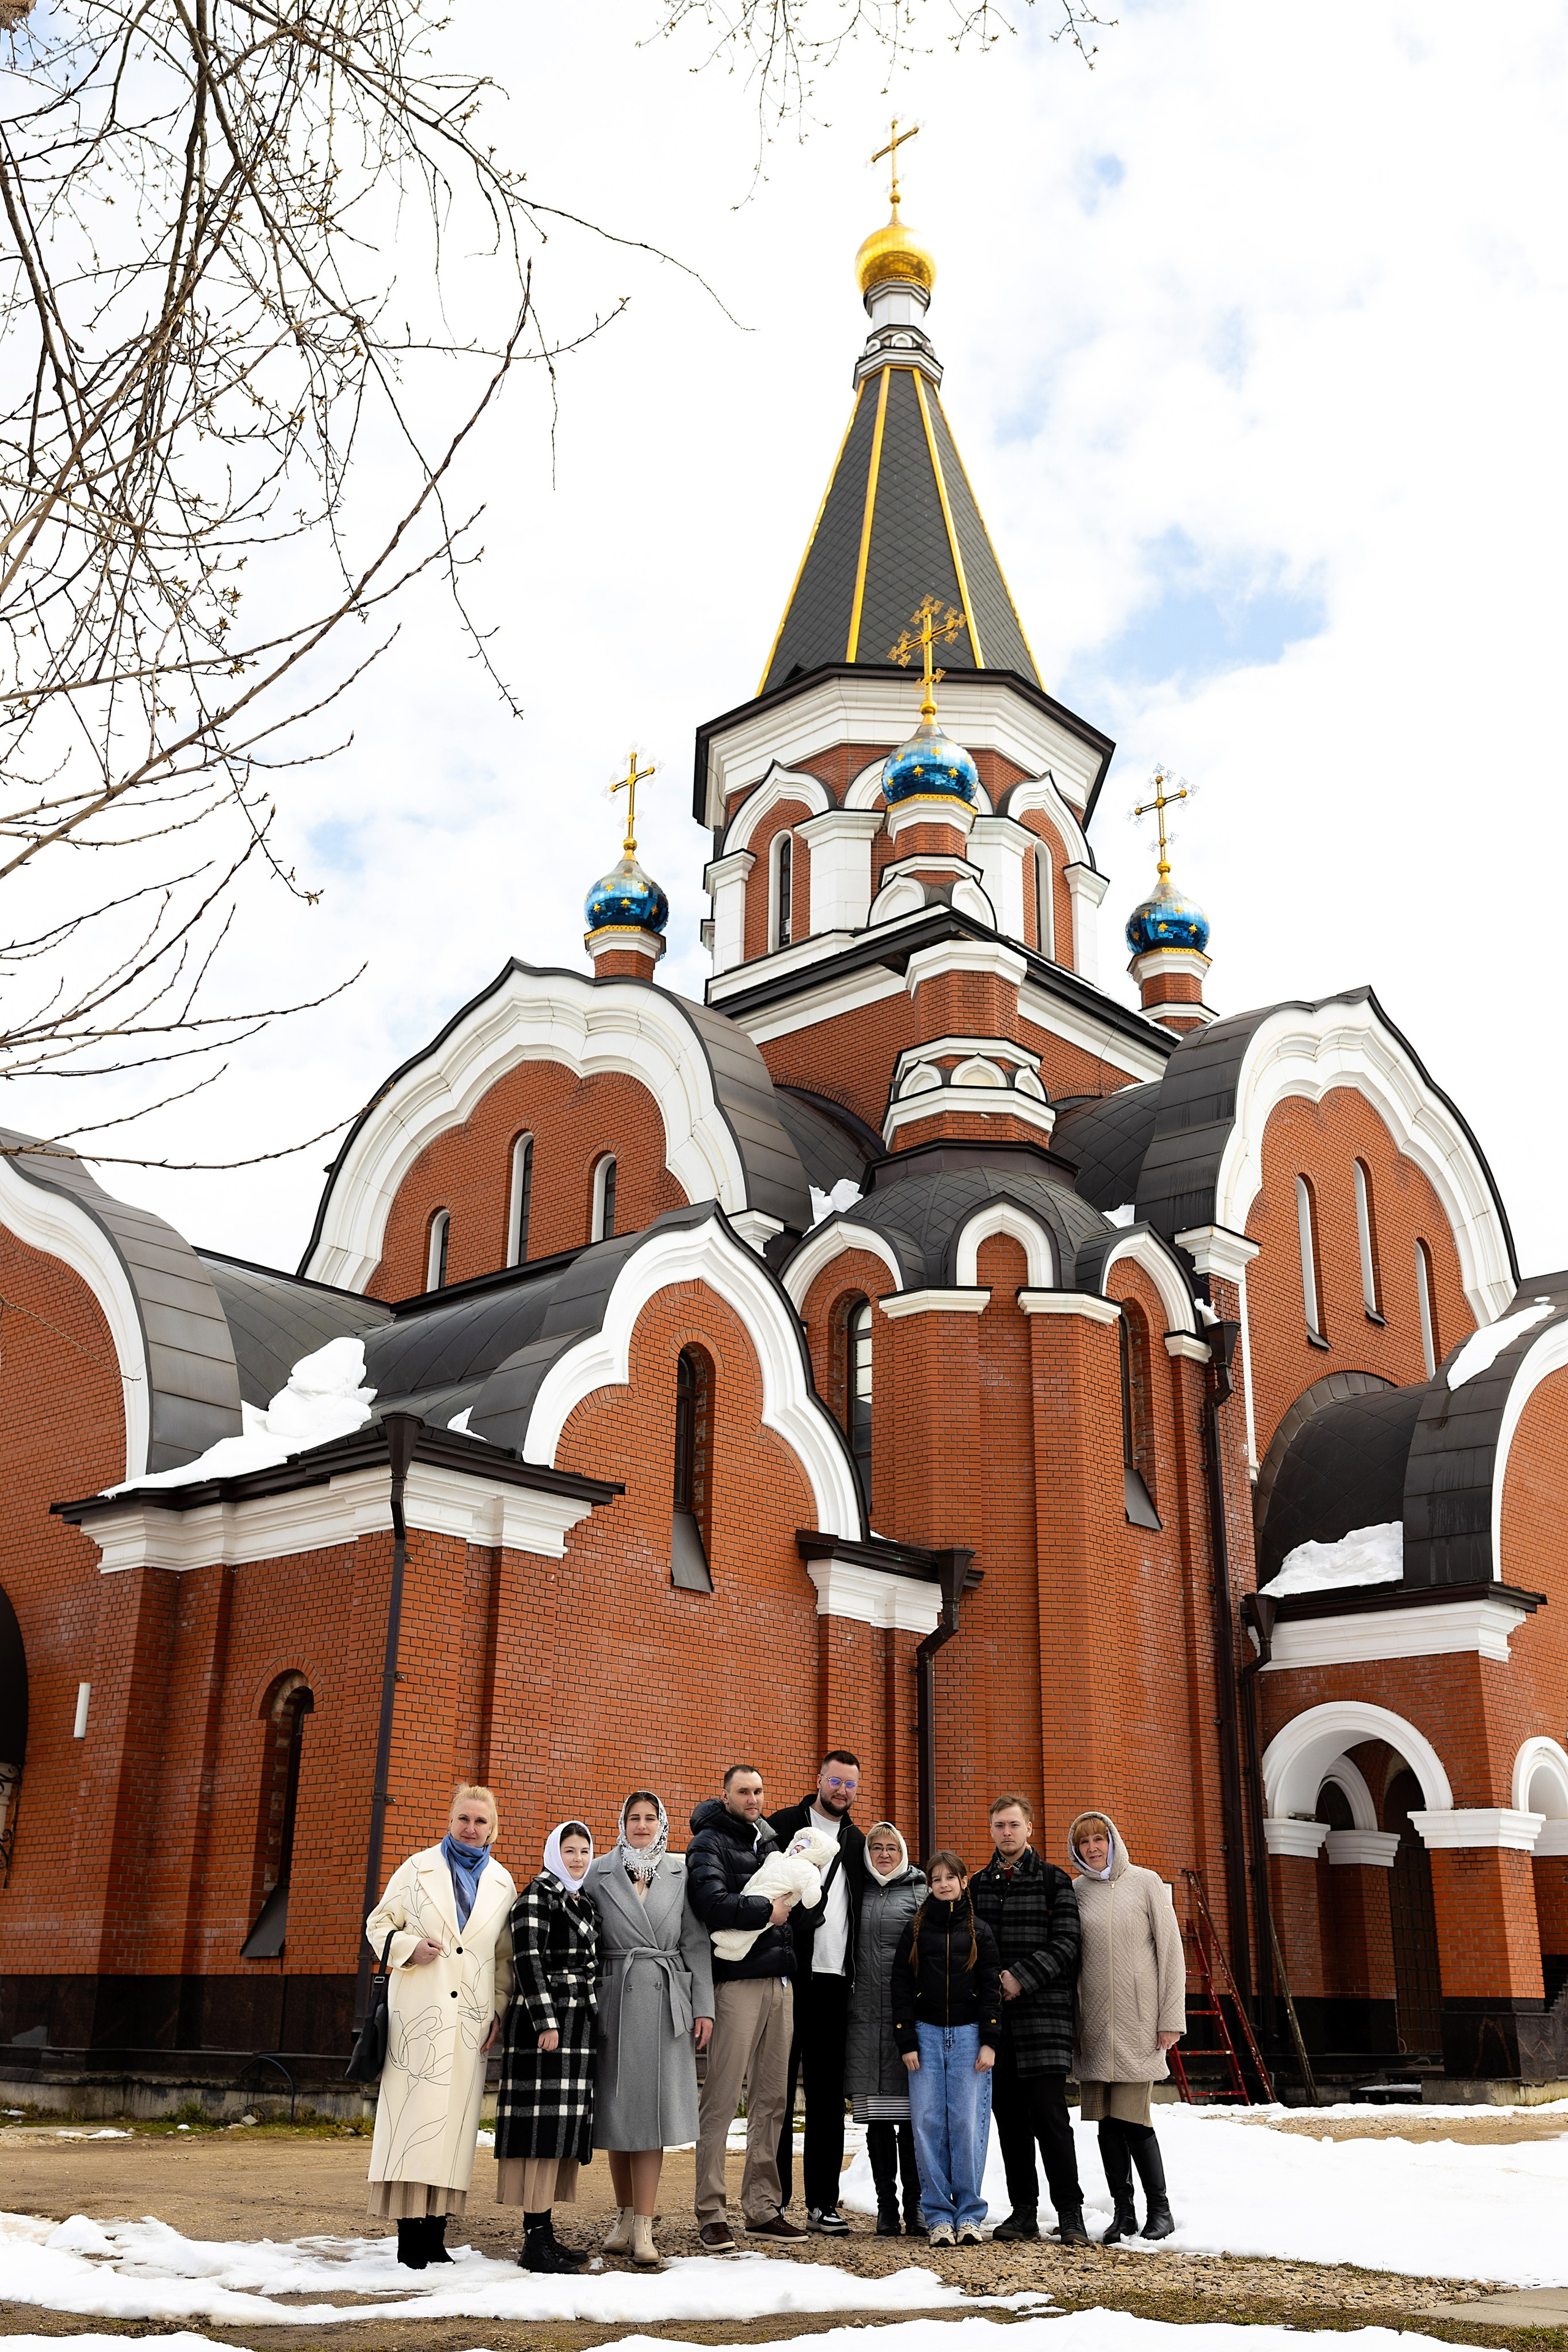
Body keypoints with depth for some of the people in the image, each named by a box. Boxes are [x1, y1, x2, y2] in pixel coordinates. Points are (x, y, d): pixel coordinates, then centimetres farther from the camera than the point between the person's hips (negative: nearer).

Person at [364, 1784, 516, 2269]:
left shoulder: (502, 1883, 13)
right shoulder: (419, 1869, 7)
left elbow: (506, 1956, 15)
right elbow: (379, 1924, 8)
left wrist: (499, 2008, 4)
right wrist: (408, 1948, -11)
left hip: (470, 2018, 2)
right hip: (419, 2011, -2)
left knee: (456, 2117, 1)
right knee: (414, 2111, -8)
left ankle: (436, 2235, 6)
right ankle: (410, 2236, -5)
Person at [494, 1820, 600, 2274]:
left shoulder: (582, 1903, 19)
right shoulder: (537, 1895, -7)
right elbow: (528, 1958, -15)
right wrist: (546, 2022, -20)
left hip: (577, 2023, 9)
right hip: (546, 2019, -9)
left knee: (562, 2127, 7)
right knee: (545, 2123, -11)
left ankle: (545, 2229, 11)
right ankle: (535, 2241, -11)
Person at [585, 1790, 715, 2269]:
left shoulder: (680, 1874, 7)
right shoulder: (600, 1874, 6)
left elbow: (697, 1944, 6)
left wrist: (704, 2008, 1)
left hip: (664, 2001, 0)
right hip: (614, 2000, 1)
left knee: (652, 2110, -4)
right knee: (617, 2108, 6)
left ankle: (644, 2229, -3)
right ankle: (625, 2216, 20)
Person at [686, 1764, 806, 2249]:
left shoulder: (771, 1841, 20)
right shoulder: (709, 1842, -3)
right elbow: (712, 1903, -20)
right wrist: (766, 1910, -11)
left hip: (780, 1981, 7)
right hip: (737, 1981, -7)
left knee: (771, 2100, 10)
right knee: (721, 2101, -5)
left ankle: (763, 2208, 17)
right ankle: (712, 2214, 1)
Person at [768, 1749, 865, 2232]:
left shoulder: (857, 1843, 17)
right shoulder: (783, 1826, 0)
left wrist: (854, 1970, 11)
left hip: (834, 1980, 5)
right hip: (788, 1976, -5)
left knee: (828, 2093, 8)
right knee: (779, 2087, 1)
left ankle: (823, 2201, 14)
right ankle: (773, 2199, 7)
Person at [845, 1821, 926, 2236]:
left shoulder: (921, 1892, 5)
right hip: (865, 2014, 3)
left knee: (911, 2112, -2)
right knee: (877, 2115, 5)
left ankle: (915, 2203, 7)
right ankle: (886, 2205, 12)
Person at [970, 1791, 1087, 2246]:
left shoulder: (1053, 1881, 2)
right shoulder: (978, 1885, 14)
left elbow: (1065, 1945, -5)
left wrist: (1021, 1978, -13)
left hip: (1043, 2009, -4)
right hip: (994, 2016, 4)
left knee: (1049, 2112, -9)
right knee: (1009, 2116, 7)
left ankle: (1070, 2213, -2)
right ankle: (1023, 2212, 15)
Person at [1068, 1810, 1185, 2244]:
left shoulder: (1146, 1883, 0)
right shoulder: (1074, 1892, 8)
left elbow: (1170, 1951, -1)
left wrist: (1171, 2018, -6)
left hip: (1137, 2021, -3)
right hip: (1092, 2024, 3)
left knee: (1130, 2118, -8)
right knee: (1106, 2120, 4)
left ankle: (1160, 2209, 7)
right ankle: (1124, 2212, 14)